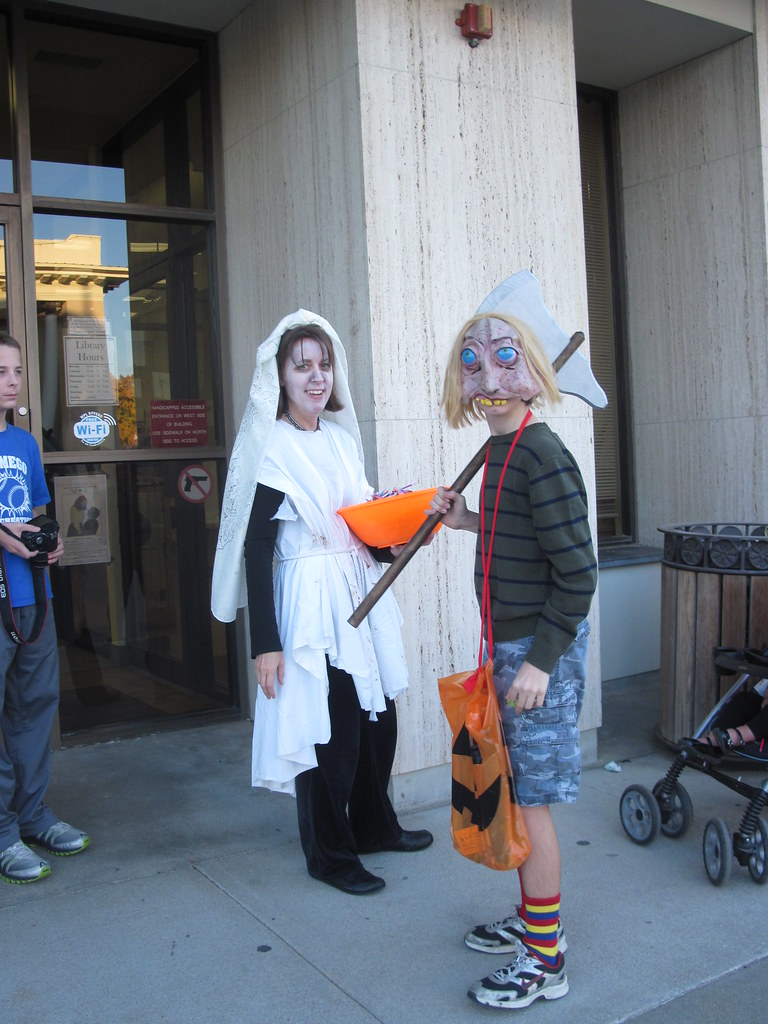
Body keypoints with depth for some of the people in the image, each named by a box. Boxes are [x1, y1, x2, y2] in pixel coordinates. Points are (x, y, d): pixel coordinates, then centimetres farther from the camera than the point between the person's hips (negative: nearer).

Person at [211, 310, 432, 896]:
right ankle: (330, 854, 21)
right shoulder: (272, 448, -11)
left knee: (378, 717, 14)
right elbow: (256, 549, -13)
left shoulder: (341, 438, 10)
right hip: (309, 601, -7)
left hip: (360, 594, 7)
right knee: (330, 731, 1)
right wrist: (265, 643, -17)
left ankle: (374, 825, 36)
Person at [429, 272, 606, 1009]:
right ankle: (532, 919, 36)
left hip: (541, 648, -9)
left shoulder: (541, 456, -19)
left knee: (531, 799, 0)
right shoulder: (501, 449, 9)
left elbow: (576, 573, -21)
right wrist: (466, 520, 9)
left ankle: (545, 962, 16)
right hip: (511, 643, 9)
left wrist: (541, 660, -20)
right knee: (515, 793, 19)